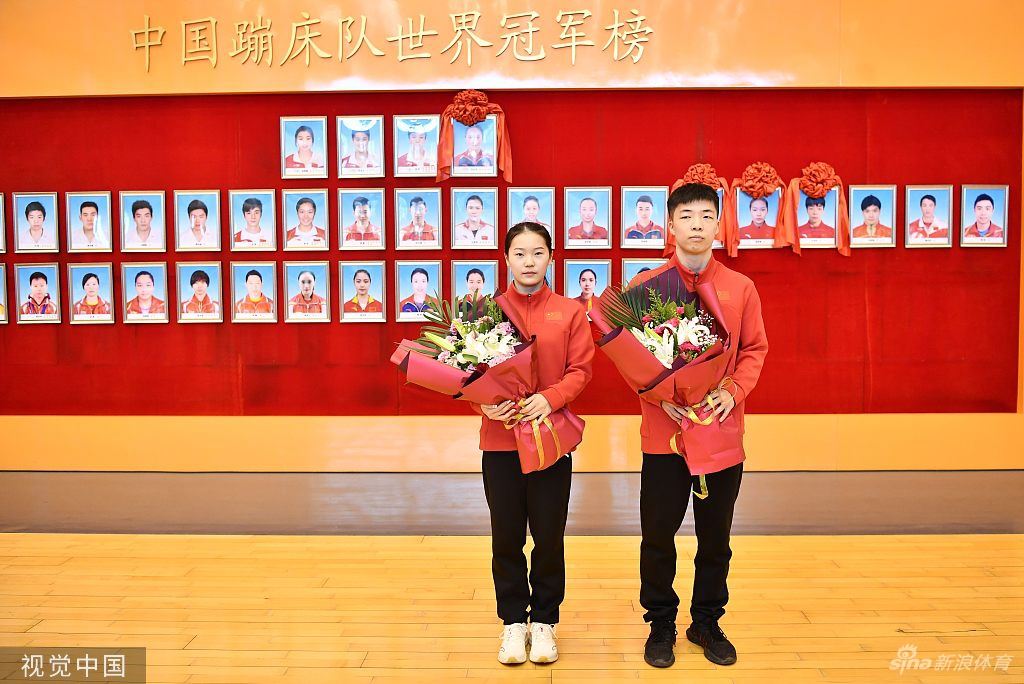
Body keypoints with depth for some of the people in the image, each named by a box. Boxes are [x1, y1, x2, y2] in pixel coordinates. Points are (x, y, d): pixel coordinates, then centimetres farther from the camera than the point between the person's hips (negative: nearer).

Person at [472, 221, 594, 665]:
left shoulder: (570, 312, 3)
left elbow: (580, 369, -2)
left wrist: (550, 398, -18)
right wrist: (483, 402, -14)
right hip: (500, 438, 1)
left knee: (549, 536, 7)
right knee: (506, 536, 8)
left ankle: (544, 621, 25)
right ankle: (513, 621, 25)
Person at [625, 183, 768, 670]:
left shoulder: (740, 288, 3)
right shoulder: (645, 286, -2)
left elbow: (754, 349, 6)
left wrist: (733, 392, -11)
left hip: (723, 430, 2)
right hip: (663, 431, -1)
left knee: (716, 536, 13)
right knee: (659, 535, 7)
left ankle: (707, 621, 32)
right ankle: (661, 624, 27)